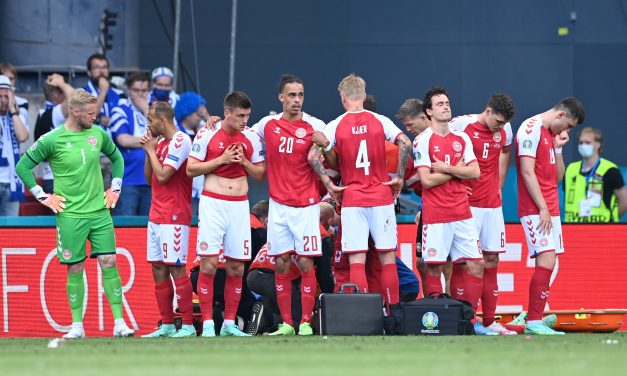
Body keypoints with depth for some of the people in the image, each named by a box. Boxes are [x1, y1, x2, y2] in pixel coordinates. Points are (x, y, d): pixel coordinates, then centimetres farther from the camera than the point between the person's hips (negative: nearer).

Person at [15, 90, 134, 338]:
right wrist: (43, 197, -2)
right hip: (70, 215, -3)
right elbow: (23, 166, -1)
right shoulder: (51, 140, -7)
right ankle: (77, 326, 9)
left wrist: (115, 188, 14)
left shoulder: (98, 134, 5)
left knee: (109, 262, -3)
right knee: (75, 269, 1)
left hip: (100, 212, 3)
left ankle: (119, 323, -1)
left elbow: (116, 157, 23)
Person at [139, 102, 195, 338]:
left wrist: (152, 150, -6)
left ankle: (188, 325, -8)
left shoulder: (180, 141, -12)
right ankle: (167, 325, 11)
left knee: (176, 268, -9)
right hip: (157, 215, 9)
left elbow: (163, 175, -19)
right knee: (158, 269, 8)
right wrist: (148, 152, 8)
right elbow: (150, 179, 19)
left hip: (174, 217, -9)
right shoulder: (161, 142, 16)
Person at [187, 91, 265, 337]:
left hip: (239, 205, 4)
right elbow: (191, 169, -4)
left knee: (236, 267, 3)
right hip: (213, 203, -3)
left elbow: (260, 175, 12)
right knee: (208, 264, -9)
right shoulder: (207, 134, -4)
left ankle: (229, 323, 10)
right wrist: (221, 160, -12)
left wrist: (244, 162, -7)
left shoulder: (251, 138, 6)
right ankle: (207, 324, -5)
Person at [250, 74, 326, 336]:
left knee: (306, 263, -5)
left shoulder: (316, 126, -3)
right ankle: (286, 323, 9)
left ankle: (306, 322, 0)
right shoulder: (267, 124, 4)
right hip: (278, 204, 3)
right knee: (280, 264, 3)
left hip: (306, 205, -3)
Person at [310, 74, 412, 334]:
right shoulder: (380, 121, 2)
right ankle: (393, 315, 6)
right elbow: (406, 144, -10)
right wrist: (399, 177, -1)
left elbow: (313, 156, -11)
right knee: (387, 256, 6)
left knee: (357, 259, -1)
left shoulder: (336, 126, 0)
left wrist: (328, 184, -2)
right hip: (382, 197, 1)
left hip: (352, 199, -1)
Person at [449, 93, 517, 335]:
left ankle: (489, 322, 11)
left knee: (491, 260, 6)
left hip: (493, 204, 6)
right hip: (466, 204, -6)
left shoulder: (504, 130, 7)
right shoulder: (461, 125, -11)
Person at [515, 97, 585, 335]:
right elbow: (527, 172, -16)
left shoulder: (553, 135, 19)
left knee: (547, 263, 5)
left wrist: (558, 148, 6)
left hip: (550, 208, 9)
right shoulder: (531, 130, -9)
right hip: (535, 209, -9)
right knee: (547, 261, -16)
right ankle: (533, 322, -17)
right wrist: (543, 208, -18)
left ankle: (534, 320, 5)